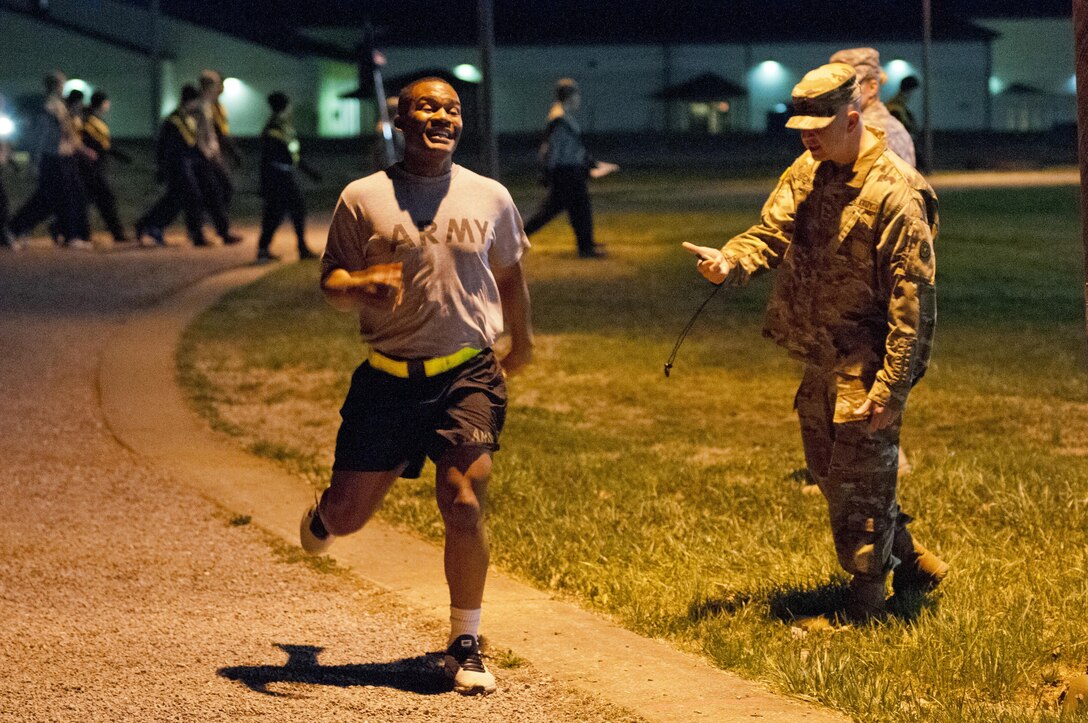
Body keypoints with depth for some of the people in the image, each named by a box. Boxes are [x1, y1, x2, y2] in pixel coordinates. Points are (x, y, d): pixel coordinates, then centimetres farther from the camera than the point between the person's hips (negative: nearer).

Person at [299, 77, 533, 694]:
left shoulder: (490, 198, 5)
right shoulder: (363, 198, -1)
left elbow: (508, 272, 22)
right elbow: (331, 281, 3)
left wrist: (522, 341, 34)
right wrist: (360, 287, -20)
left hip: (469, 375, 0)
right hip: (388, 378, 0)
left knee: (464, 503, -14)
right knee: (350, 512, 3)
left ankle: (466, 645, 1)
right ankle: (325, 515, 44)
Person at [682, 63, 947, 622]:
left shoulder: (895, 193, -19)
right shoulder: (806, 173, 8)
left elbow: (912, 301, -20)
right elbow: (771, 232, 2)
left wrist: (891, 388, -23)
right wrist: (730, 260, -21)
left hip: (866, 366, -9)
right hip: (819, 363, 9)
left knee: (859, 485, -2)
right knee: (829, 472, 18)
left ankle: (865, 607, 12)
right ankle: (911, 562, 36)